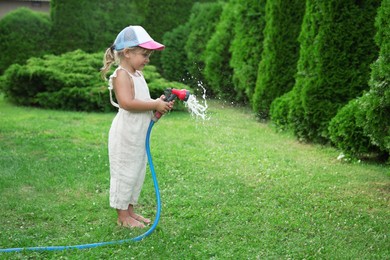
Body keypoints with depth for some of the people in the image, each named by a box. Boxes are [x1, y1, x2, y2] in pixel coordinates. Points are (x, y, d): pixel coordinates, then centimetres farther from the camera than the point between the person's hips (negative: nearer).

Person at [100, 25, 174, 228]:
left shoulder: (137, 75, 14)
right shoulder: (121, 75, -16)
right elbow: (127, 103, -29)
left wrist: (159, 103, 0)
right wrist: (155, 105, -23)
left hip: (139, 136, 10)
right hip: (125, 136, -10)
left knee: (137, 173, 16)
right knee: (124, 173, 0)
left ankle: (130, 210, 28)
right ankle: (122, 216, 10)